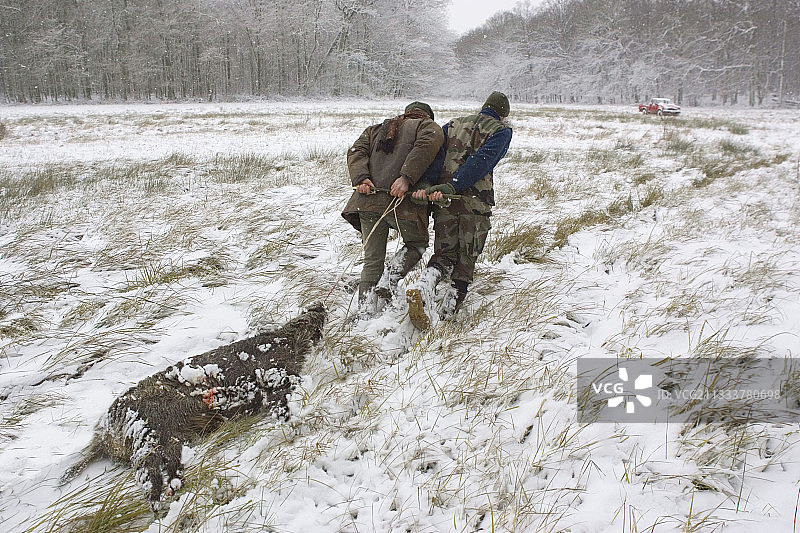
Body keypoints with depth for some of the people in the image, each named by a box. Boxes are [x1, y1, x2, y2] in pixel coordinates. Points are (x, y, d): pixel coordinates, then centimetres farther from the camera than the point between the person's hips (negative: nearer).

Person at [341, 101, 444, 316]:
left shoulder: (375, 129, 29)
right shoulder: (428, 126, 14)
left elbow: (356, 151, 11)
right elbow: (427, 144, -10)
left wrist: (360, 178, -5)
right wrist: (406, 178, -18)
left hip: (368, 200, 4)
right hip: (402, 202, -4)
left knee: (372, 261, 13)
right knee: (418, 243, 22)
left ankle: (365, 311, 7)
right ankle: (388, 282, 1)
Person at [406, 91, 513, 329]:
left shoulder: (454, 124, 19)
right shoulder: (501, 131, 7)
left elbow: (436, 154, 1)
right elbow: (482, 160, -12)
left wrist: (426, 185, -13)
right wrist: (451, 187, -21)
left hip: (444, 200, 3)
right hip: (476, 201, -3)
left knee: (444, 254, 11)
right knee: (466, 258, 10)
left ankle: (422, 287, -20)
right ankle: (447, 315, 7)